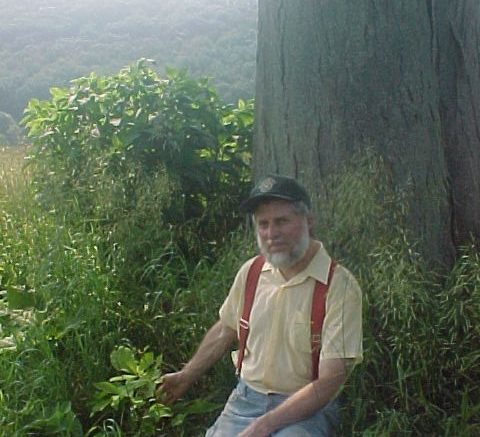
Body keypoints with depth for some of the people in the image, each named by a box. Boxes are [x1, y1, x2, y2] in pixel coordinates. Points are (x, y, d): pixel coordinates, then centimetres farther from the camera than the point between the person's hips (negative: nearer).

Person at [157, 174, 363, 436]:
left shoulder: (340, 286, -16)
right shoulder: (250, 272, 0)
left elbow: (330, 380, -18)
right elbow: (224, 330, 18)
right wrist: (186, 376, 25)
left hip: (307, 408, -4)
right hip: (246, 398, 4)